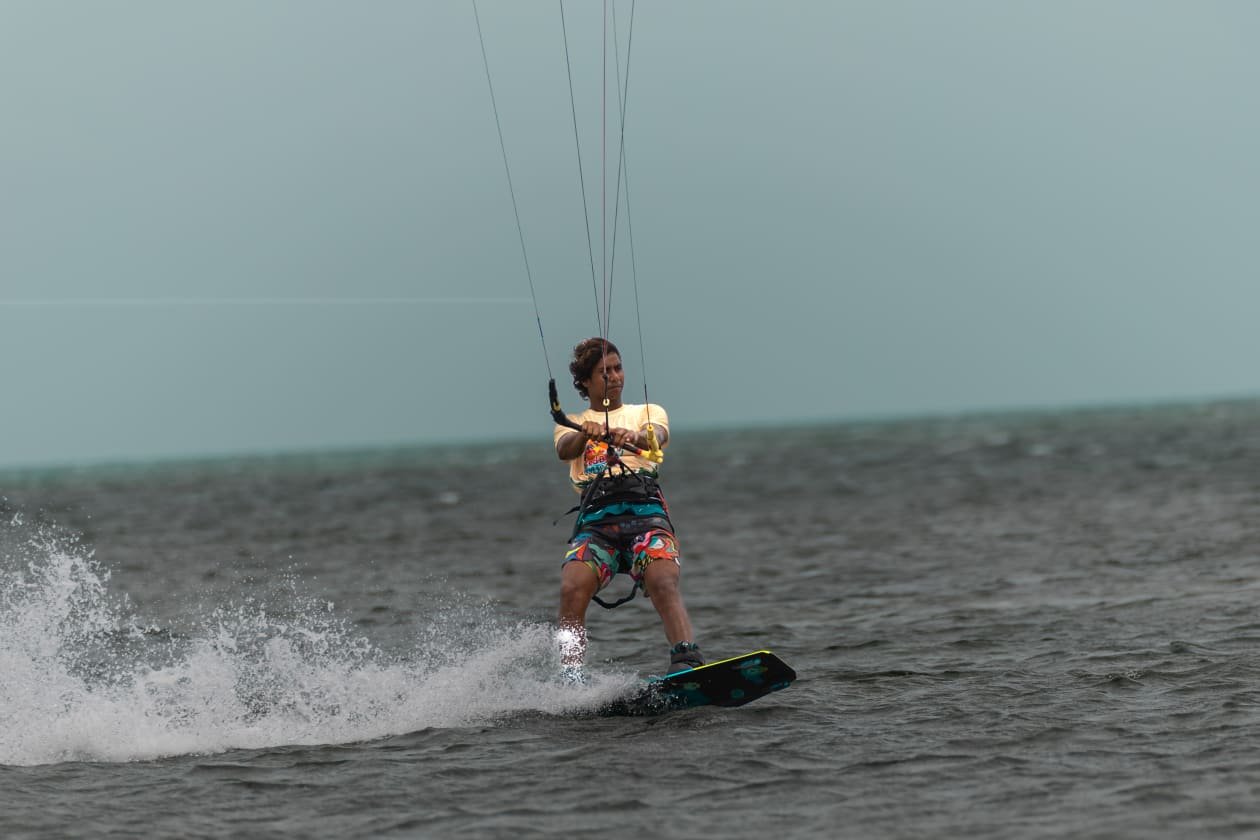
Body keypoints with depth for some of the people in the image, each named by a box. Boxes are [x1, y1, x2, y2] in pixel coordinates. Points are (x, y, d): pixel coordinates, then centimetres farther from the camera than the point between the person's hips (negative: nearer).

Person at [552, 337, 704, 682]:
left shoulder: (649, 413, 26)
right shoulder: (571, 424, 27)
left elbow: (655, 436, 0)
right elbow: (564, 450, 2)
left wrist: (633, 437, -26)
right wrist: (586, 433, -24)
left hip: (645, 511, -1)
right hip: (595, 520, 1)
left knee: (663, 584, -30)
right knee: (572, 588, -28)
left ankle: (688, 664, -47)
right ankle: (570, 680, -35)